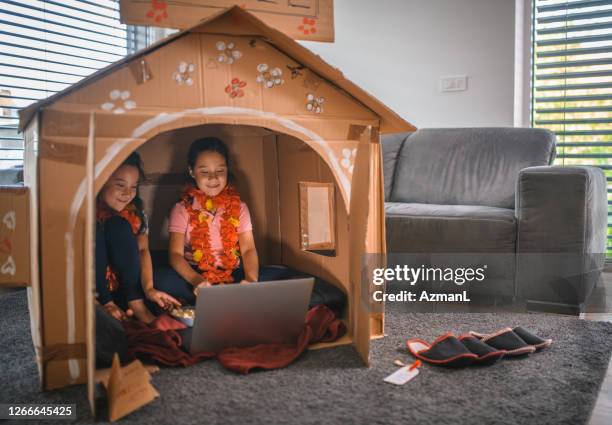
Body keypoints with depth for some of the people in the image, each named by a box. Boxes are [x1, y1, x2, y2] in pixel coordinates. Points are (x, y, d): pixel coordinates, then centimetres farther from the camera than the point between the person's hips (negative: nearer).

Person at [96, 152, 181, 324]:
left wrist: (149, 288, -21)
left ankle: (136, 305, -25)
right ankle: (106, 304, -29)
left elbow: (143, 249, -3)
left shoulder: (134, 212, -1)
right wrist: (105, 303, -27)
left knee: (119, 226, -18)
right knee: (95, 228, -23)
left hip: (124, 287, 3)